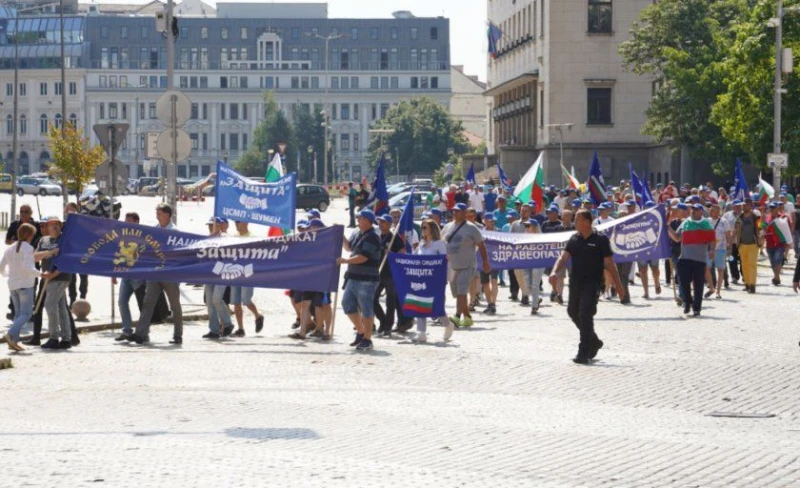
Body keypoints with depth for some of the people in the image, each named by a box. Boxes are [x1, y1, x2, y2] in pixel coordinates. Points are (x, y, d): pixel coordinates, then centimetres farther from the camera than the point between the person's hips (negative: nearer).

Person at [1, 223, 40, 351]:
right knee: (26, 314, -5)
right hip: (25, 284, -7)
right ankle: (11, 334, -24)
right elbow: (27, 267, -21)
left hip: (12, 285, 7)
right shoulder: (27, 248, -10)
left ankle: (14, 341, 3)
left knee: (18, 313, 13)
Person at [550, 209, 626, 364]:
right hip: (575, 282, 6)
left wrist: (618, 286, -3)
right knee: (573, 312, 13)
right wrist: (555, 272, -19)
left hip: (592, 283, -6)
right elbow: (564, 257, 1)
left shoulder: (600, 240, -5)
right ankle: (594, 342, 35)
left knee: (585, 316, -12)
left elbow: (609, 264, -4)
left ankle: (584, 354, -8)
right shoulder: (574, 239, 9)